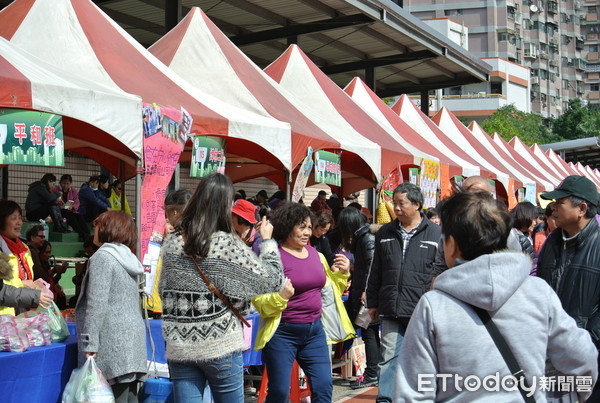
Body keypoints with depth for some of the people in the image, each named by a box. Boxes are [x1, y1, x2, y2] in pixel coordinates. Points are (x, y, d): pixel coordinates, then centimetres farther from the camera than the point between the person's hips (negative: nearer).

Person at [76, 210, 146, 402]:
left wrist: (89, 344, -15)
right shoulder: (127, 257, 18)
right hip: (134, 342, 9)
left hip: (115, 346, -9)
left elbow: (97, 304, -16)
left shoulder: (102, 257, -8)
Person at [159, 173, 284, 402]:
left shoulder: (172, 242, 2)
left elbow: (163, 290, 13)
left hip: (179, 347, 4)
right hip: (221, 347, -4)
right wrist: (267, 240, 5)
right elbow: (272, 280, -7)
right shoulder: (227, 244, -12)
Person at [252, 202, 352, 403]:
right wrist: (281, 297, -30)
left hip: (314, 330, 6)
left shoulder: (315, 254, 8)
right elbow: (259, 301, -13)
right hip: (282, 332, -5)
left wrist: (342, 273, 5)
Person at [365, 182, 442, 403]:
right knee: (389, 358, 1)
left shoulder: (436, 233, -1)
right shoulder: (385, 233, 10)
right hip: (391, 310, 3)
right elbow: (375, 273, 15)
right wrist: (372, 303, 12)